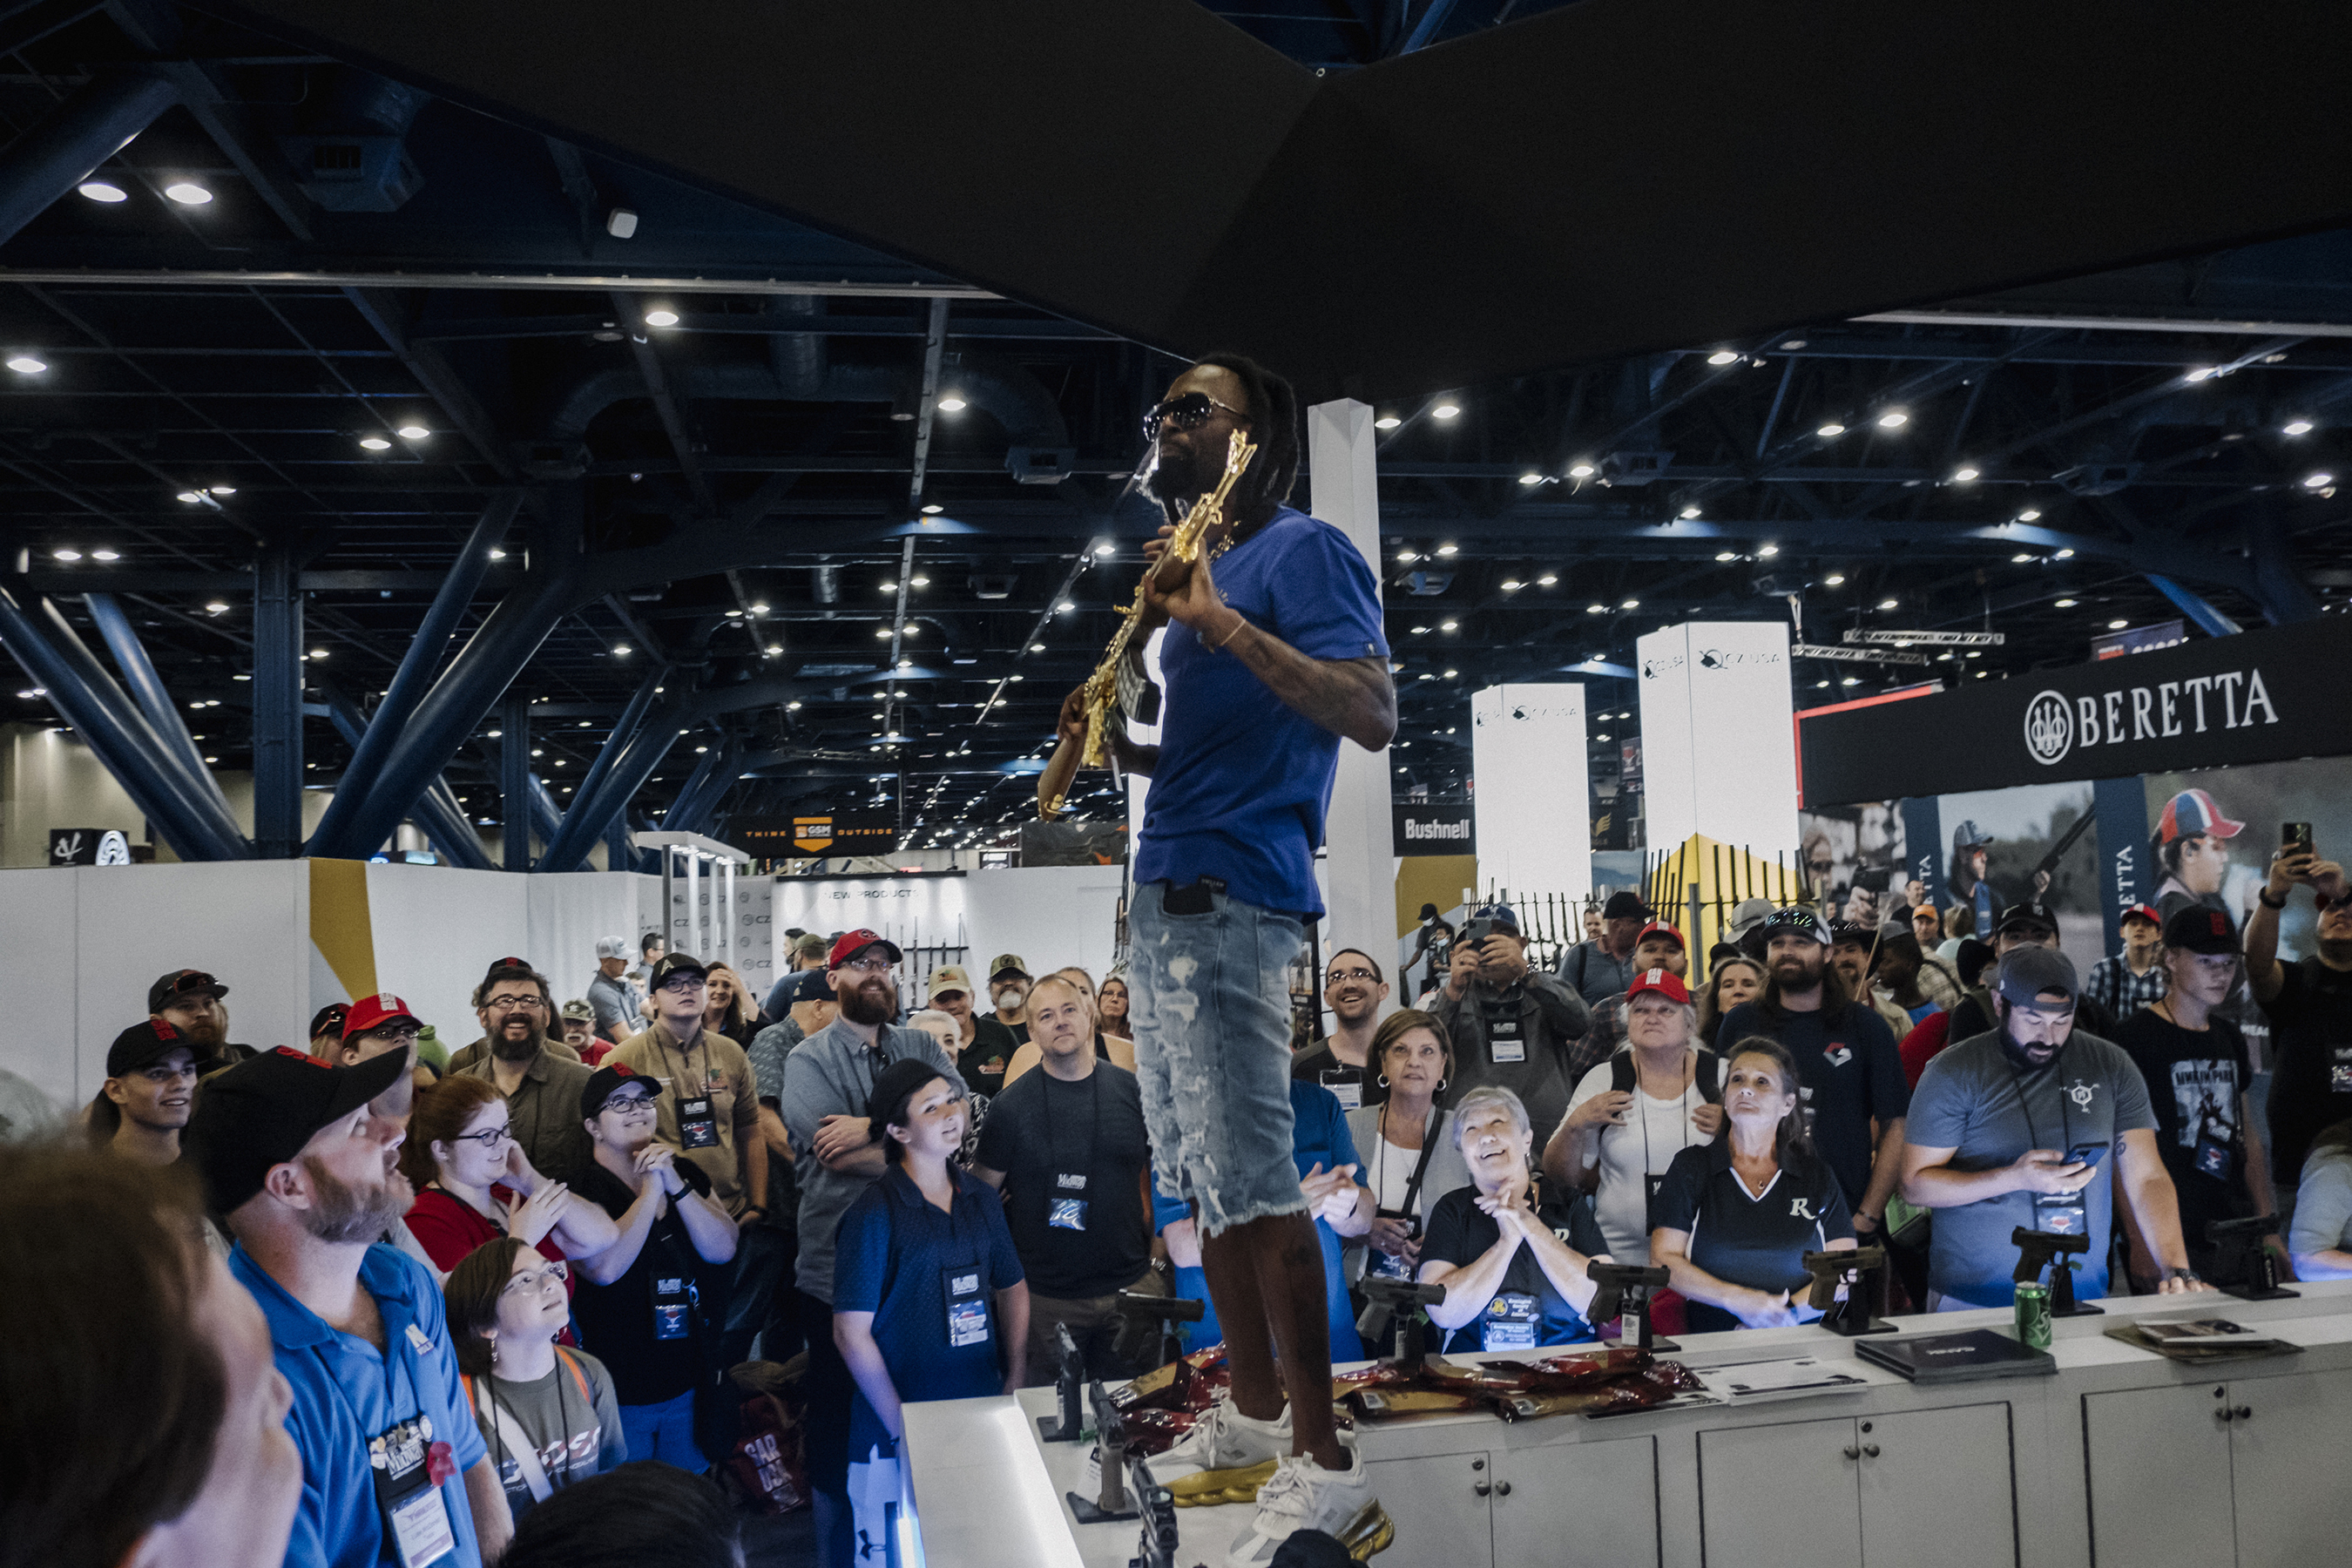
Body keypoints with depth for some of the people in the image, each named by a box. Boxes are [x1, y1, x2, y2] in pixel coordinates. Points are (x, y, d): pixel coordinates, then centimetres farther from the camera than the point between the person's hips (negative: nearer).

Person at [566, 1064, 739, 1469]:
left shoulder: (685, 1173, 4)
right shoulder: (579, 1189, -14)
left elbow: (723, 1249, -7)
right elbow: (605, 1267, -28)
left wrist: (675, 1185, -18)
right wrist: (651, 1190, -21)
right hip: (620, 1392, -5)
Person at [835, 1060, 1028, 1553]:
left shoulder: (981, 1199, 5)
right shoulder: (874, 1214, -13)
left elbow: (1012, 1288, 15)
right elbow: (851, 1333, -14)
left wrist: (1016, 1383, 3)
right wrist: (904, 1430, -15)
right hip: (897, 1439, -5)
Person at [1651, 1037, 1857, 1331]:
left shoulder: (1818, 1177, 12)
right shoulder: (1690, 1167, 8)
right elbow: (1662, 1260, 1)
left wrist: (1791, 1311, -9)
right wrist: (1737, 1299, -12)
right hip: (1711, 1345, -1)